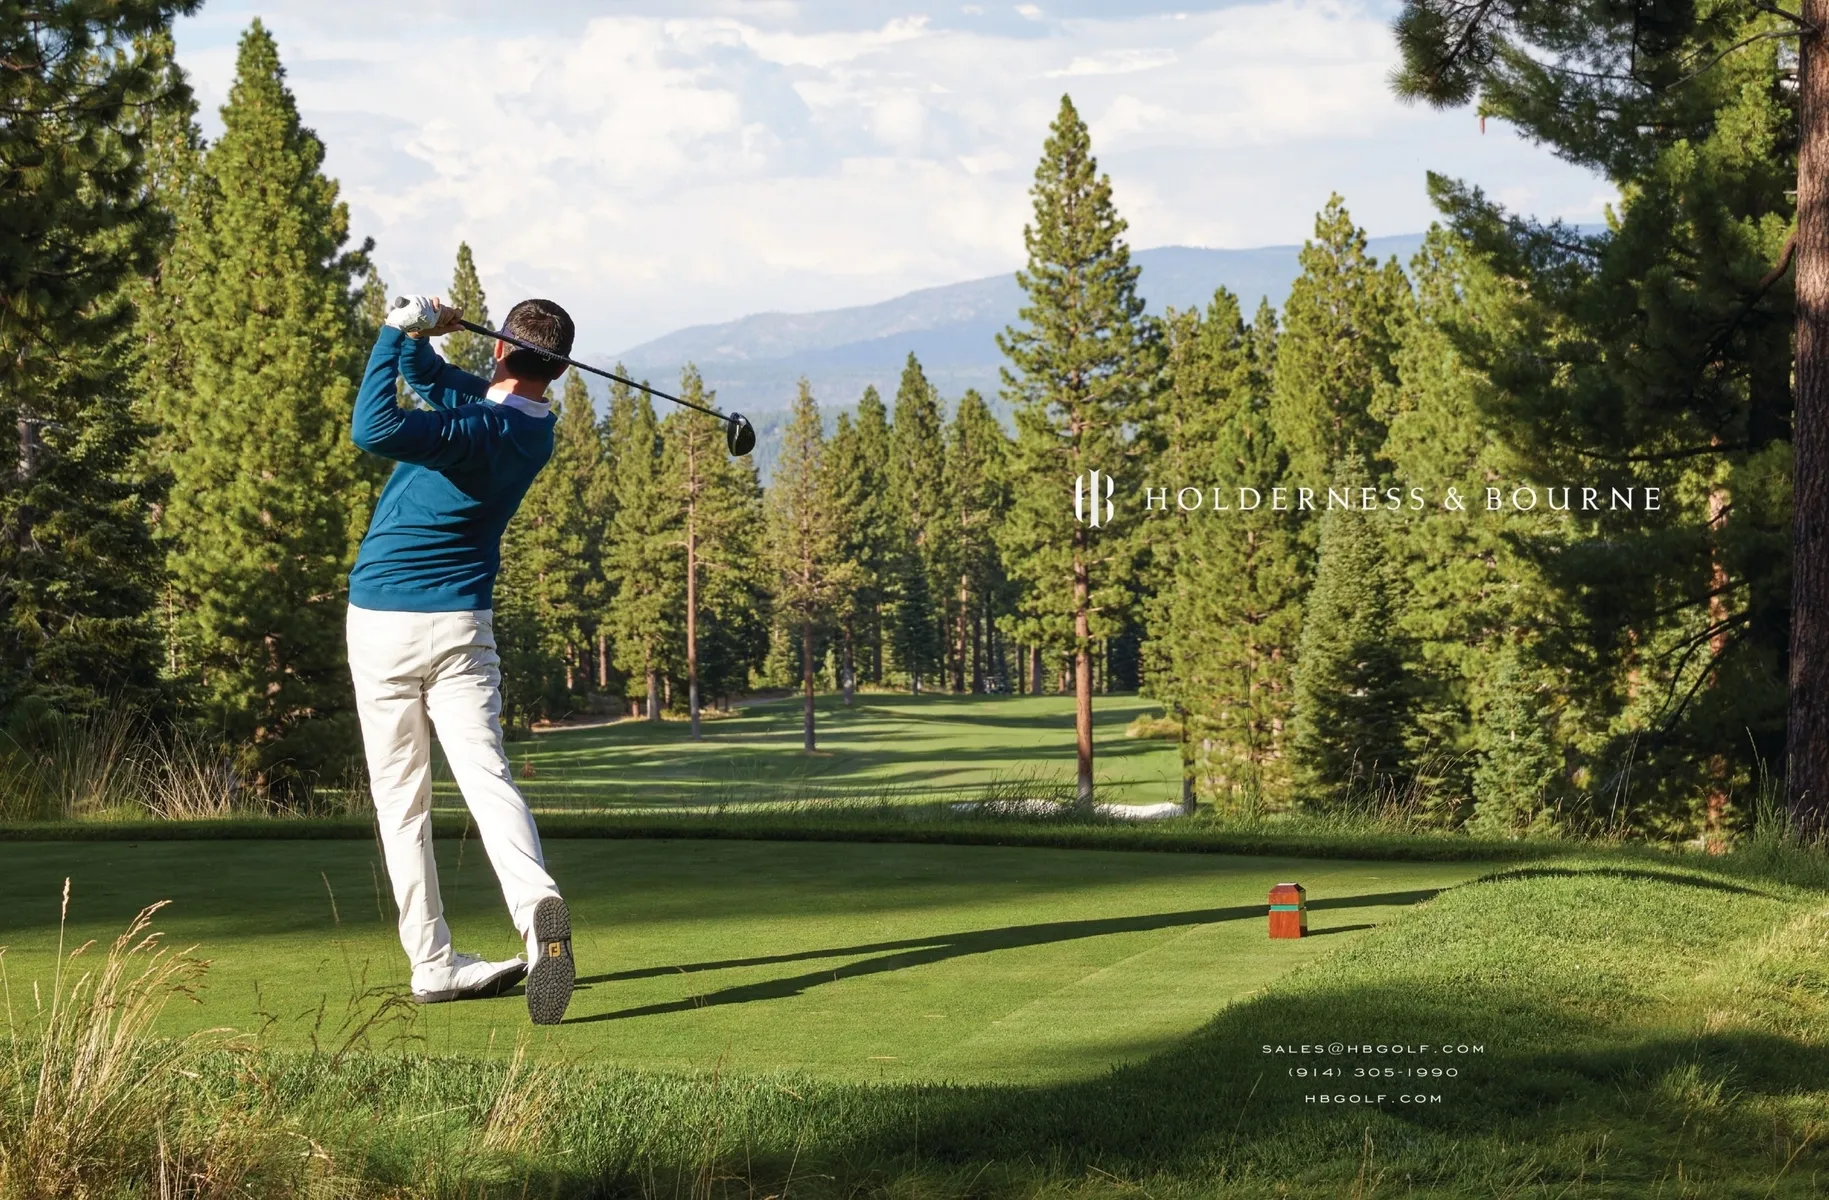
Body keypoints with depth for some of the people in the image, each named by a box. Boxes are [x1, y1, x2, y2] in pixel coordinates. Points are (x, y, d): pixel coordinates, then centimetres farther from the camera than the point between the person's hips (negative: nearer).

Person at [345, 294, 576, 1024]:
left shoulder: (483, 429, -18)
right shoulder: (534, 424, 6)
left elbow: (374, 431, -33)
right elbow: (426, 377, 14)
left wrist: (402, 331, -24)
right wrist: (420, 339, -7)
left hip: (380, 621, -4)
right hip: (460, 626, 4)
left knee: (400, 800, 7)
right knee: (486, 777, -8)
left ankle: (431, 961, 9)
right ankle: (536, 902, -35)